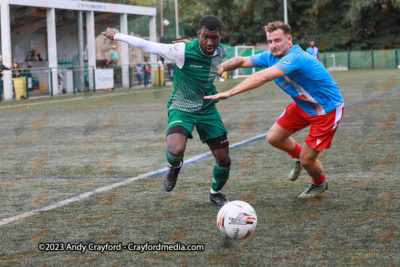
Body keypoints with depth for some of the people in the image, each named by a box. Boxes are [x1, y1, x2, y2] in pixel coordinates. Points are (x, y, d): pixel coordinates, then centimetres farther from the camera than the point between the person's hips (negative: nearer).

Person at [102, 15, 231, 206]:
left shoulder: (221, 52, -6)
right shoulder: (183, 51, -24)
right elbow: (148, 46, -16)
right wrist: (117, 36, -5)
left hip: (207, 110, 5)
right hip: (181, 109, -5)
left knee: (224, 160, 3)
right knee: (176, 150, -32)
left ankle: (215, 193, 35)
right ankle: (175, 167, 8)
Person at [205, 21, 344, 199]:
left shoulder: (295, 58, -35)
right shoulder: (272, 57, -7)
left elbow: (262, 77, -45)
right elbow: (242, 61, 0)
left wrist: (229, 93, -49)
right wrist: (222, 67, -22)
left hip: (327, 110, -8)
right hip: (303, 105, 8)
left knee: (307, 160, -4)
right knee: (274, 138, 9)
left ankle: (319, 184, 29)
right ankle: (298, 156, 39)